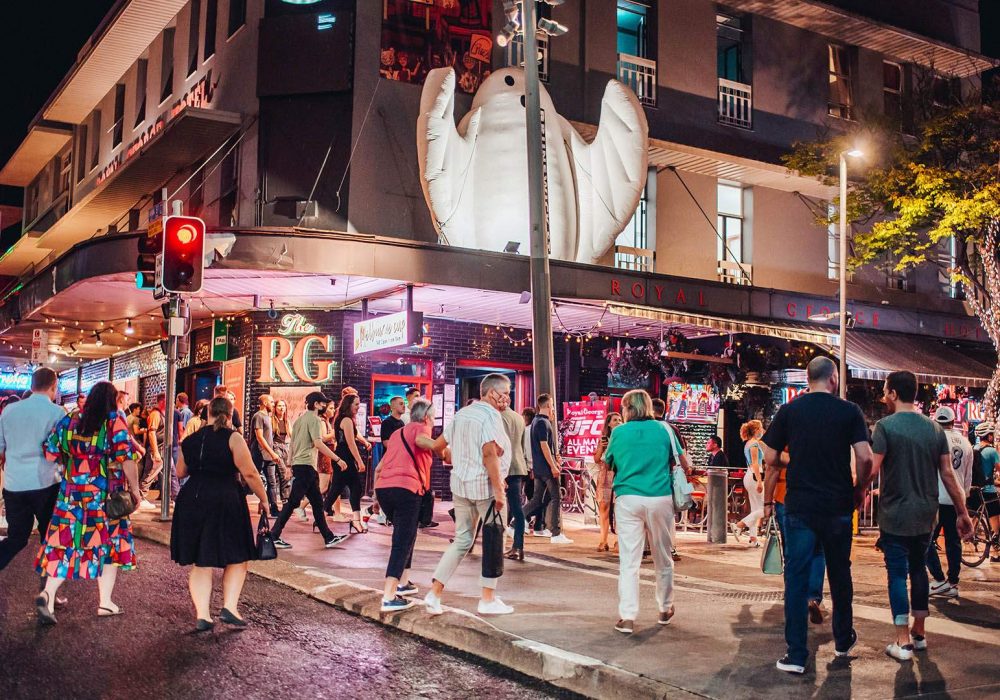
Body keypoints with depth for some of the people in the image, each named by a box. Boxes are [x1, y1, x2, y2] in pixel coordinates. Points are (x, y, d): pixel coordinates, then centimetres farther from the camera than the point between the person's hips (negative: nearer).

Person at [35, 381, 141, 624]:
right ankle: (105, 603, 15)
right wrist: (134, 488, -4)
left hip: (70, 494, 3)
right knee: (109, 545, 9)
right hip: (105, 497, -3)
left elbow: (50, 453, 6)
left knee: (65, 545, 8)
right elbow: (126, 459, -14)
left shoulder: (69, 420, 5)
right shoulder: (115, 422, -8)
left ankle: (48, 593, -10)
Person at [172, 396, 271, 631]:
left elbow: (180, 472, 21)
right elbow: (249, 473, -11)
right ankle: (229, 607, -1)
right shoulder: (232, 438, -6)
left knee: (200, 563, 11)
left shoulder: (190, 440, 9)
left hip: (192, 501, 5)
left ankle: (202, 615, 10)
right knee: (237, 557, 10)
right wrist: (264, 499, -2)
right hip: (224, 501, -5)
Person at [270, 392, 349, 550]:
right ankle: (274, 536, -6)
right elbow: (318, 443, -21)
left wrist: (291, 466, 25)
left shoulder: (300, 419, 17)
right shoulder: (315, 419, -9)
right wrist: (337, 459, -20)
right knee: (292, 502, -8)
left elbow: (293, 444, 21)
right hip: (306, 465, -10)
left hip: (298, 464, 10)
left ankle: (329, 538, 14)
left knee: (317, 502, 11)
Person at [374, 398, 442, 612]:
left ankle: (402, 583, 31)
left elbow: (379, 467, 28)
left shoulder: (397, 433, 28)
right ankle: (389, 598, -14)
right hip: (405, 488, -8)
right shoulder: (421, 427, 7)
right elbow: (420, 440, -19)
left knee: (405, 535, 26)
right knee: (402, 541, -7)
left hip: (382, 487, 8)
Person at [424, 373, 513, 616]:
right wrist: (499, 490, -23)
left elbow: (438, 445, 18)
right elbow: (490, 453, -24)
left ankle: (434, 594, 9)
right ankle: (488, 600, 11)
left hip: (461, 483, 8)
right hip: (485, 485, -7)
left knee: (462, 540, 15)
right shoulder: (490, 415, -13)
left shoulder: (461, 414, 12)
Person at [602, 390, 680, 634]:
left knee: (628, 561, -1)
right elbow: (680, 463, 10)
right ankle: (665, 609, 29)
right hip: (660, 498, 1)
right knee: (663, 558, 15)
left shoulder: (618, 432, 3)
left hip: (628, 499, -1)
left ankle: (627, 618, -7)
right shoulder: (663, 429, 4)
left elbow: (607, 464, 14)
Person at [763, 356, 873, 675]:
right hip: (838, 506, 1)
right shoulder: (849, 411, -4)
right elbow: (864, 458, -10)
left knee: (796, 578, 2)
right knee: (840, 573, 18)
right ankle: (843, 640, 34)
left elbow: (770, 459, 0)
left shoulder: (789, 411, -2)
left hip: (799, 506, -1)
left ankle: (796, 655, 1)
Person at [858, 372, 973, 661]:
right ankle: (919, 633, 26)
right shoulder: (935, 429, 4)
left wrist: (858, 493, -2)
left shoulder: (885, 426, -12)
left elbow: (871, 468, -19)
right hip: (926, 515, 5)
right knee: (919, 568, 17)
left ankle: (903, 641, 1)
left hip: (895, 515, -5)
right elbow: (948, 474, 4)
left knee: (897, 573, 1)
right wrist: (962, 512, 10)